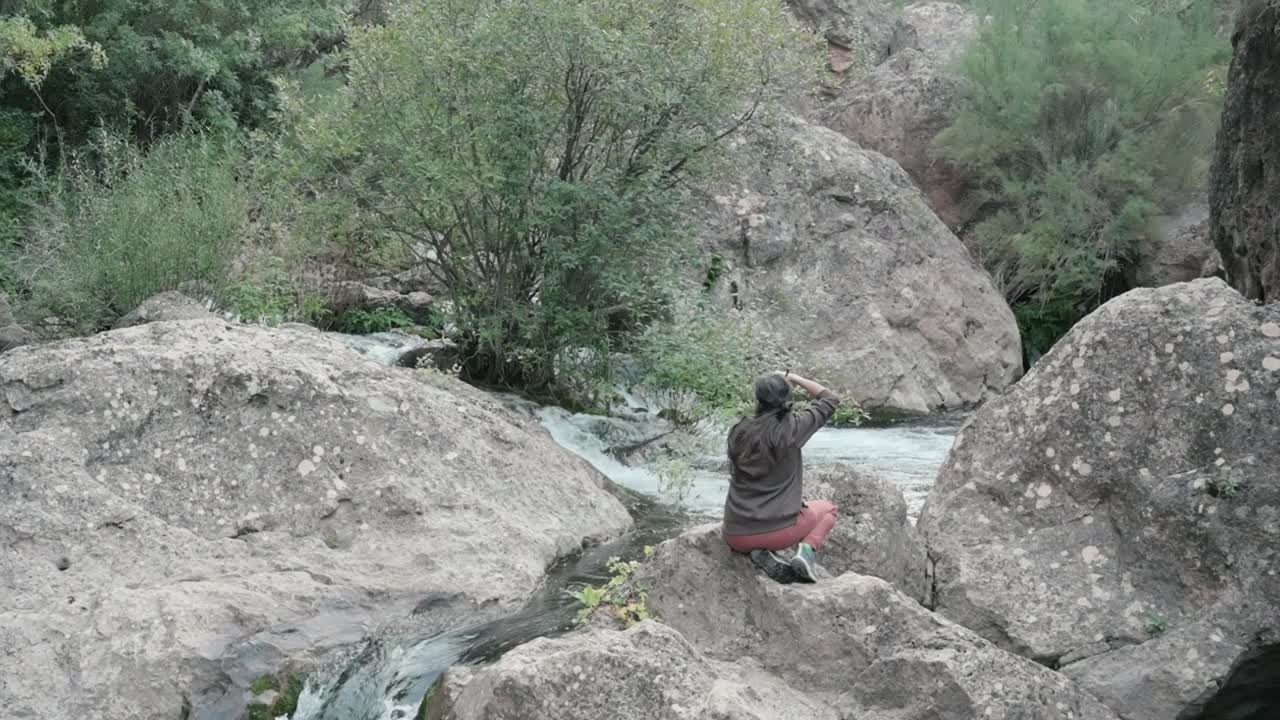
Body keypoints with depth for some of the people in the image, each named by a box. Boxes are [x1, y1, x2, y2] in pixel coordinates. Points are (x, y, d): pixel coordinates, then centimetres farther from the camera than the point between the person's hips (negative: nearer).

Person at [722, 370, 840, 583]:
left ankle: (760, 554, 7)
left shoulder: (739, 431, -2)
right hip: (780, 530, -1)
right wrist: (794, 378, 10)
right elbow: (830, 400, 5)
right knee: (828, 509, 28)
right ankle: (807, 549, -1)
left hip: (737, 536, 2)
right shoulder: (792, 427, -11)